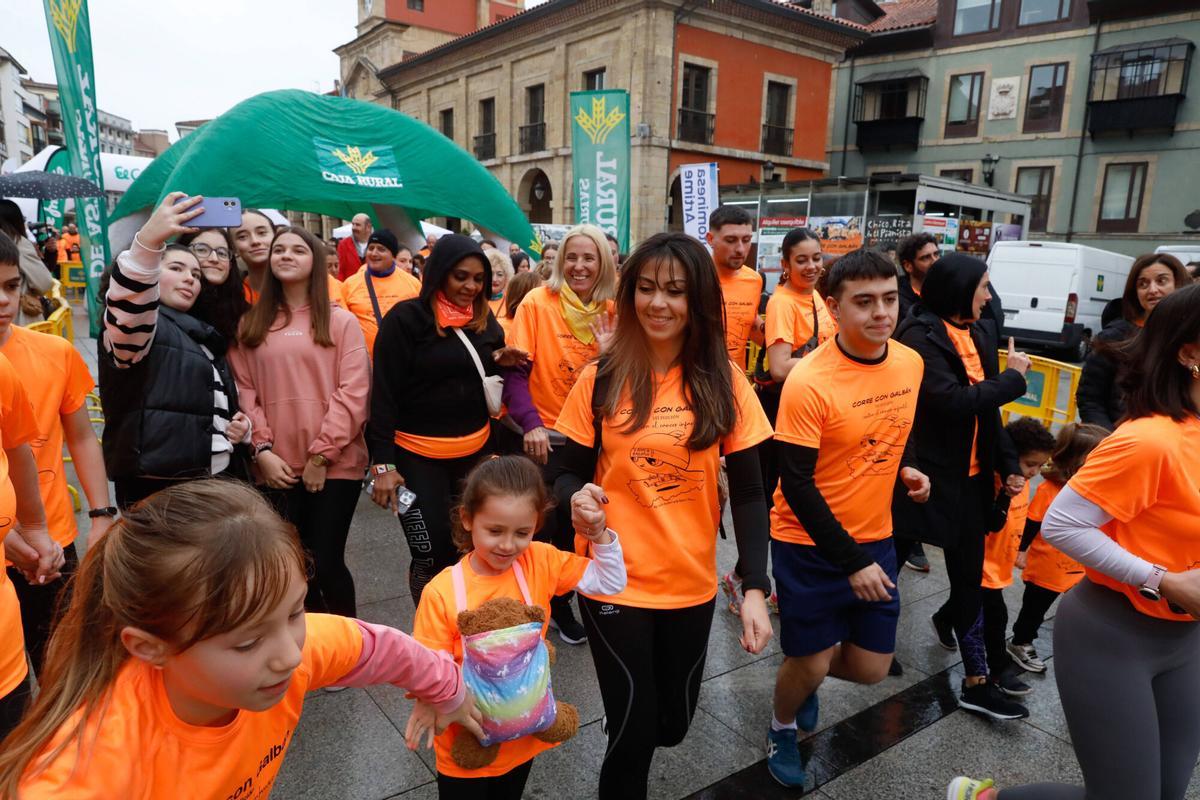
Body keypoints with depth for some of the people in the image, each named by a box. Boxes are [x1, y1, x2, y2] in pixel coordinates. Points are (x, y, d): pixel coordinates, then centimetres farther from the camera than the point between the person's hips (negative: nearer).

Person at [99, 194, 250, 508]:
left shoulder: (203, 336, 21)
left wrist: (240, 425, 8)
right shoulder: (140, 325, -4)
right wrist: (148, 241, -45)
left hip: (217, 480, 8)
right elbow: (126, 311, -31)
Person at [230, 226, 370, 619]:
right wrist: (262, 450, -6)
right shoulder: (250, 324, 11)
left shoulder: (341, 321, 2)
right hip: (276, 468, 3)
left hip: (334, 465, -3)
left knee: (325, 562, -3)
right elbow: (244, 391, 6)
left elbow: (353, 393, -6)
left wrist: (321, 455, -10)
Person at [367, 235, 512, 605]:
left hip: (476, 452, 5)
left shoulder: (486, 321, 6)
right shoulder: (406, 318, -10)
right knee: (432, 555, -2)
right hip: (418, 456, -5)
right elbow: (384, 393, -11)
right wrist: (383, 463, -16)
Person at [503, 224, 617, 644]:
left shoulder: (611, 312, 1)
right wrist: (531, 423, -25)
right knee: (550, 530, 5)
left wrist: (609, 351, -14)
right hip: (547, 437, -4)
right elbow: (515, 370, -14)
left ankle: (562, 603, 36)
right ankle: (552, 605, 30)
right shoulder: (538, 302, -11)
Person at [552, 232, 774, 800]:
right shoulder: (601, 380, -8)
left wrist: (755, 587, -11)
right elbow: (570, 472, -1)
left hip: (692, 585, 2)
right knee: (633, 730, 4)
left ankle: (627, 735, 54)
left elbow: (748, 493, -3)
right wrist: (575, 499, -24)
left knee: (672, 725, 19)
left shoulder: (725, 384, -6)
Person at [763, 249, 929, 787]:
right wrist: (850, 561, -20)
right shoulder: (808, 383, -23)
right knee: (810, 664, 6)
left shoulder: (911, 363, -3)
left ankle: (804, 675, 45)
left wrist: (905, 468, -5)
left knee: (872, 668, 12)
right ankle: (782, 728, 40)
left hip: (875, 538, 6)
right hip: (810, 545, -5)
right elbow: (795, 485, -20)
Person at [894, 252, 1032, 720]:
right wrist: (1014, 377, -12)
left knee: (970, 576, 12)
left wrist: (1009, 465, 10)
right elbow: (954, 402, -25)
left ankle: (976, 682, 30)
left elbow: (987, 408, 13)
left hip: (970, 476, 7)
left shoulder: (980, 333, 8)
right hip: (922, 473, -7)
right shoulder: (919, 337, -16)